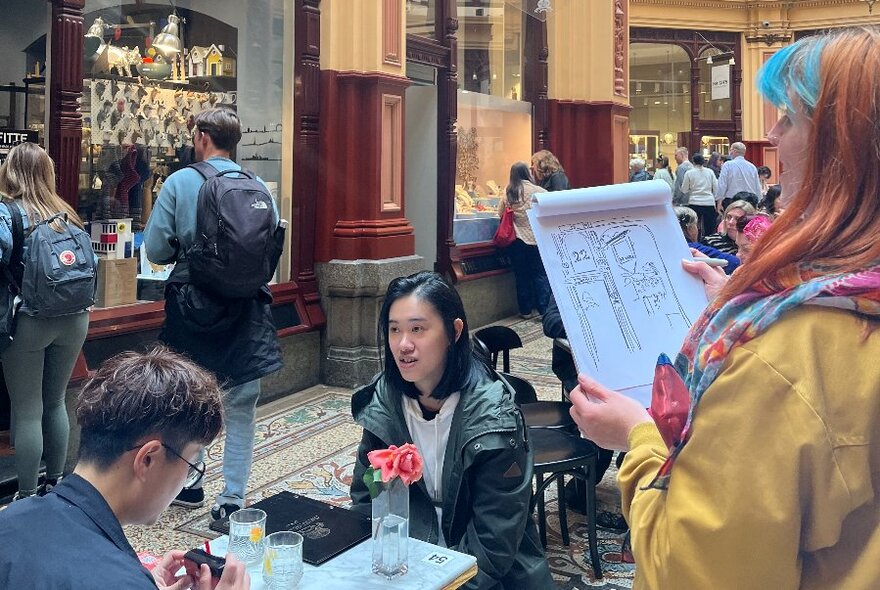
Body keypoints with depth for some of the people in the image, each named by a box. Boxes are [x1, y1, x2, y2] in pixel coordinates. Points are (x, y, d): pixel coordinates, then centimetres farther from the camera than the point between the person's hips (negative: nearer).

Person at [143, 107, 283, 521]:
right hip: (246, 311, 1)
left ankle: (189, 484, 29)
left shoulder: (180, 182, -6)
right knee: (241, 408, 7)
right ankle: (232, 498, 9)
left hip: (192, 305, -1)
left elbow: (155, 249, -7)